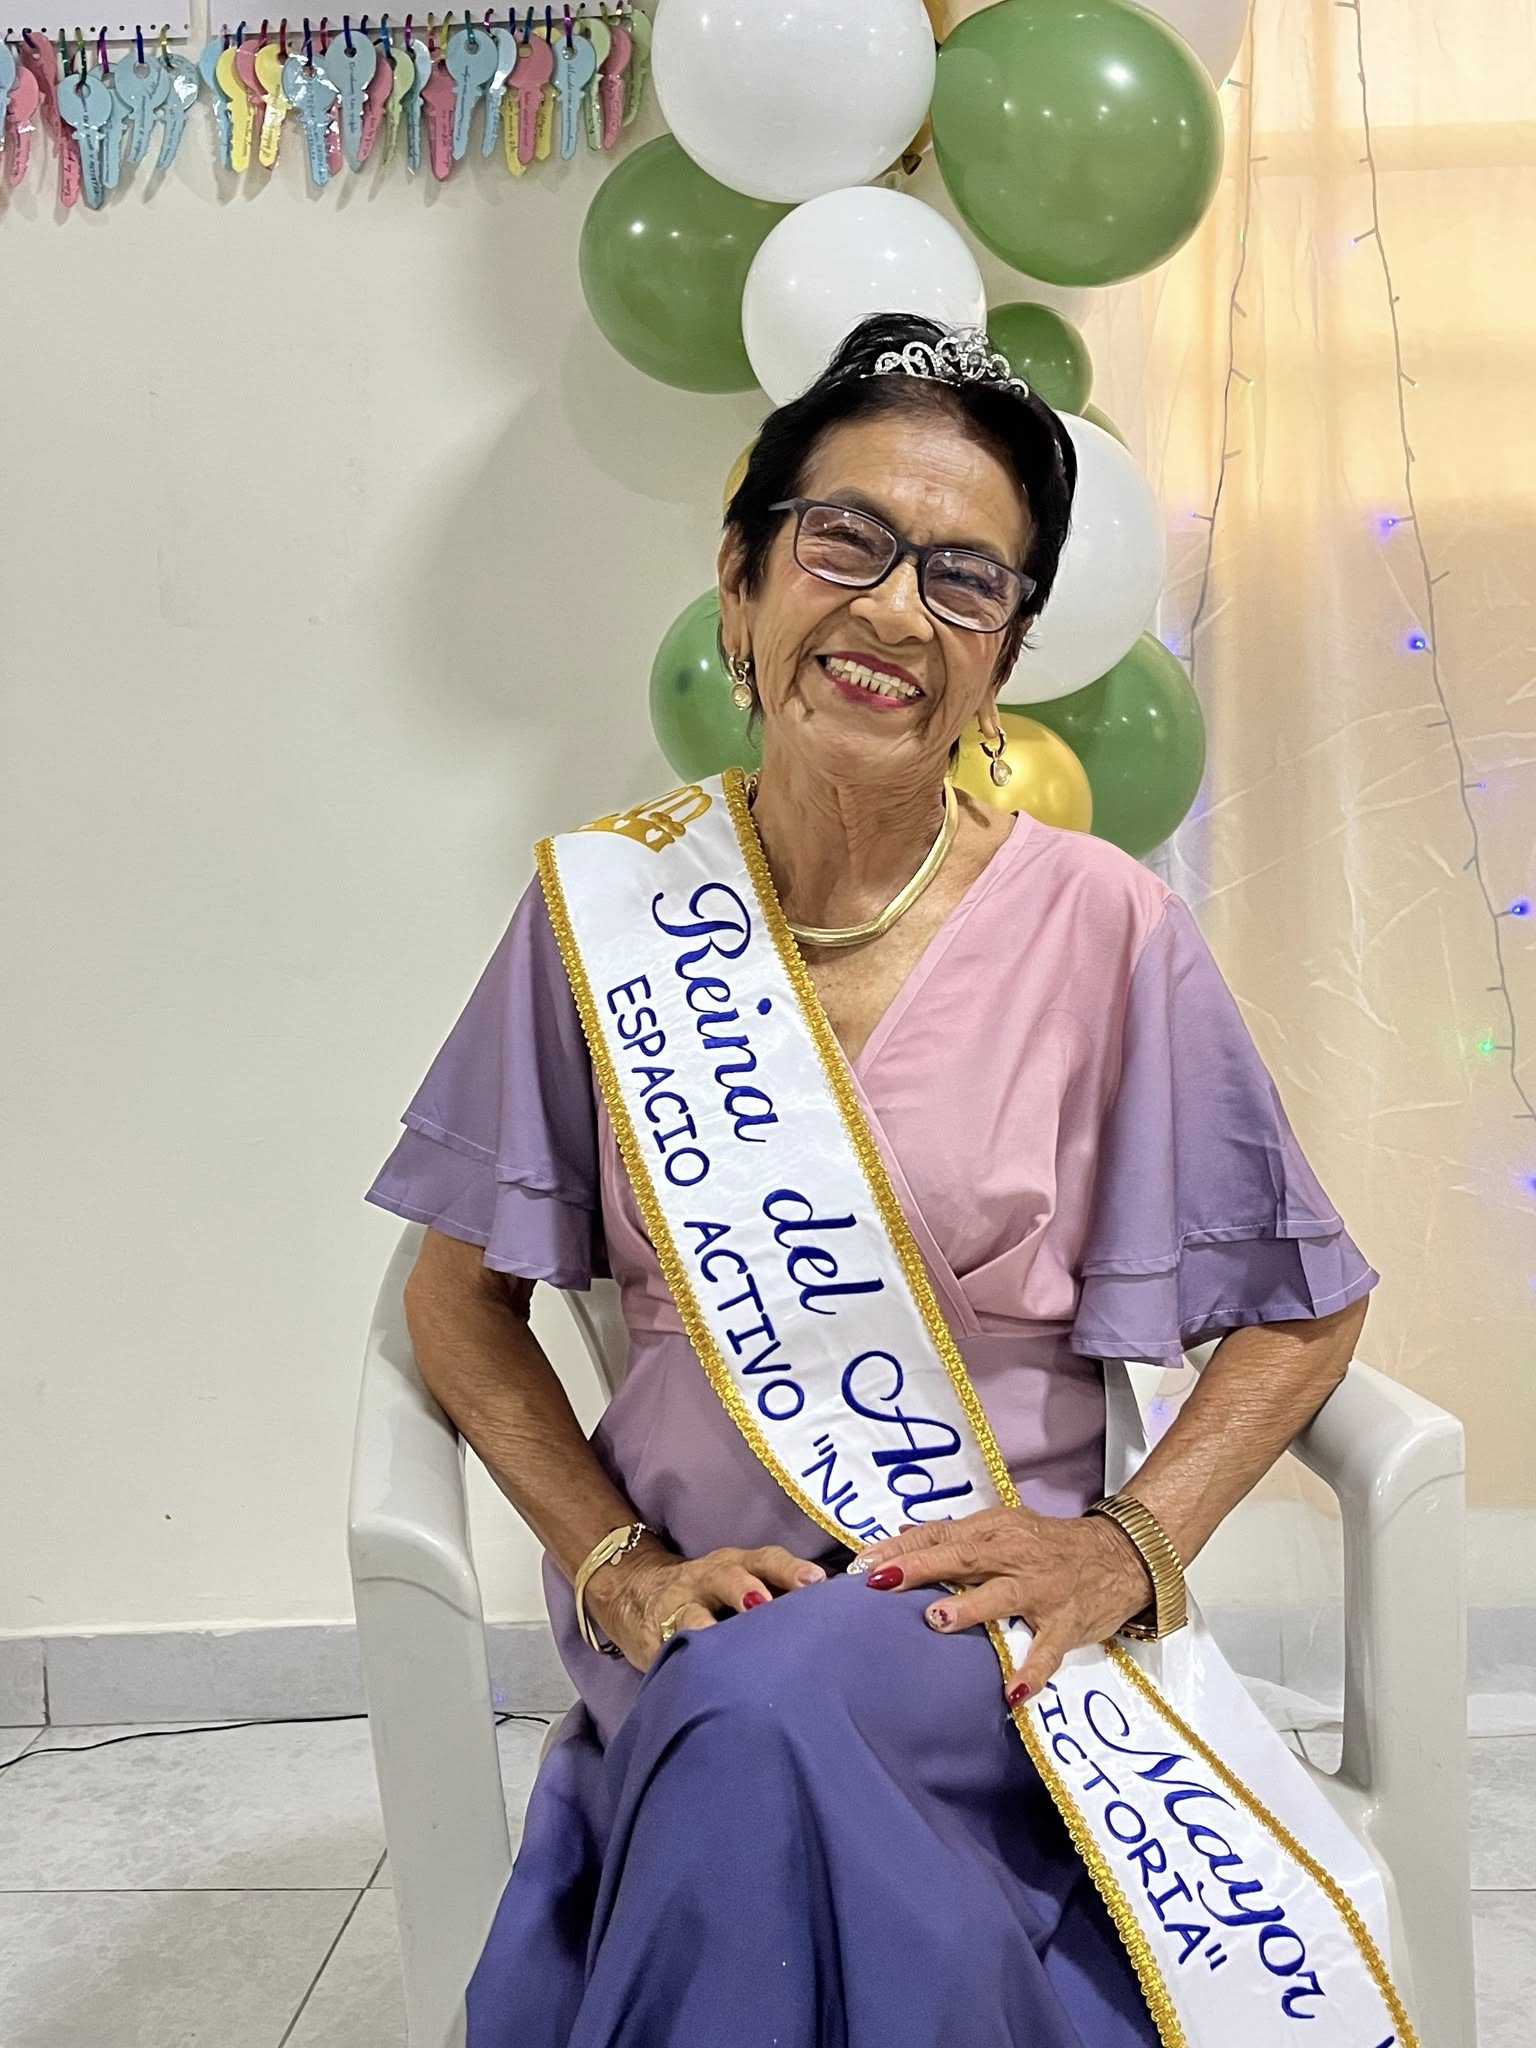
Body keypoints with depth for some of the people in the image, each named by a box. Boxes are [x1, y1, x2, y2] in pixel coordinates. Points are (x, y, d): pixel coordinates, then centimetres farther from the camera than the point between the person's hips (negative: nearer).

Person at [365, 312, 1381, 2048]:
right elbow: (462, 1297, 5)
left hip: (992, 1599, -1)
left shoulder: (1106, 931, -6)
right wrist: (613, 1563, -8)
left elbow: (1302, 1317, 3)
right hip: (689, 1600, 1)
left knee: (765, 1718, -32)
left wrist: (1130, 1544, -12)